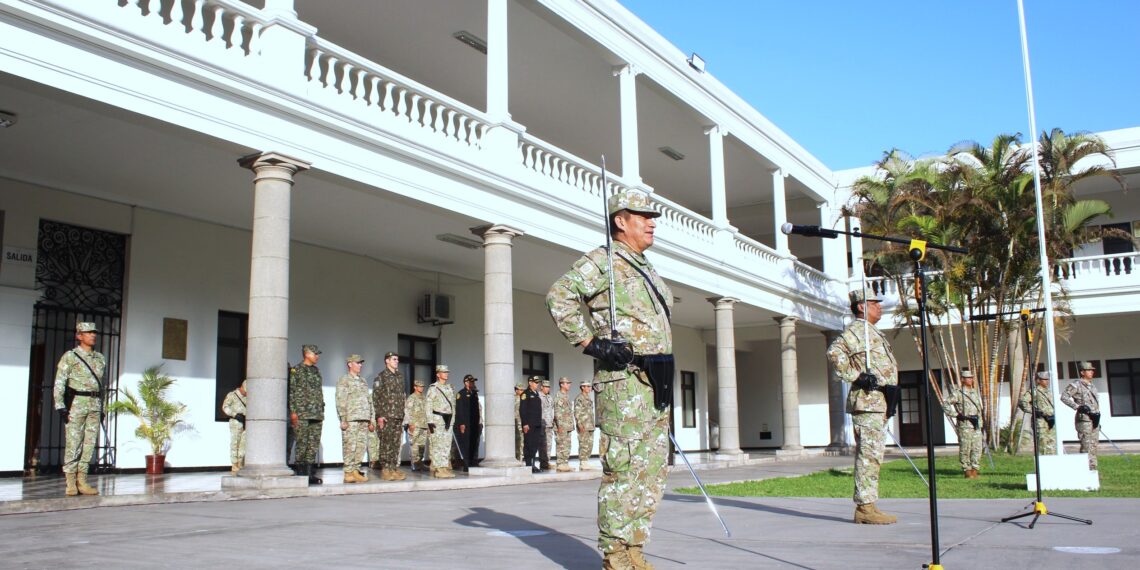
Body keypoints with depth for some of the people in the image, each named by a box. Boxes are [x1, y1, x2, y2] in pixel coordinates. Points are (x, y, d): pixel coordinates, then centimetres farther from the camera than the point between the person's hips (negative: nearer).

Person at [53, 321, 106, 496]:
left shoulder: (100, 358, 15)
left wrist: (102, 408, 15)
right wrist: (60, 407, -13)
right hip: (76, 404, -5)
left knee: (90, 443, 4)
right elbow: (59, 383, -5)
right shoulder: (70, 357, -1)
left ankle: (82, 482, 9)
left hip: (95, 405, 5)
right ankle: (71, 484, 1)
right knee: (73, 443, -4)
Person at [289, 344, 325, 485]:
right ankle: (301, 473, 1)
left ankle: (310, 473, 8)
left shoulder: (317, 371, 17)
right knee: (302, 444, -4)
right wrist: (293, 411, -14)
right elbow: (291, 392, -7)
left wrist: (322, 411, 17)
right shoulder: (296, 370, -3)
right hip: (302, 414, -6)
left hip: (317, 415, 6)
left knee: (314, 445, 4)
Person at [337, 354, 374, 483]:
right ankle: (348, 473, -4)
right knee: (350, 446, -7)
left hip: (363, 420, 7)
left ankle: (356, 471, 11)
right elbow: (340, 401, -7)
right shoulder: (344, 380, 0)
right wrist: (343, 420, -14)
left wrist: (371, 420, 17)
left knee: (362, 446, 5)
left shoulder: (363, 381, 21)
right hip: (350, 419, -7)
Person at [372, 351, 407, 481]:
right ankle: (385, 470, -2)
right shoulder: (381, 377, -3)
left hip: (398, 416, 6)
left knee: (396, 445, 6)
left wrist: (402, 414, 16)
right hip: (386, 416, -6)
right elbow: (375, 397, -7)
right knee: (386, 444, -5)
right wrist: (379, 415, -14)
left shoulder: (400, 376, 16)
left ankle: (394, 469, 10)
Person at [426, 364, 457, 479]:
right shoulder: (433, 389, -5)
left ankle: (445, 468, 14)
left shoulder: (450, 389, 16)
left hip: (448, 422, 7)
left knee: (446, 446, 8)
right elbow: (428, 406, -10)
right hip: (437, 421, -7)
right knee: (437, 445, -8)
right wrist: (430, 422, -17)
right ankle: (439, 470, -9)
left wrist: (452, 420, 16)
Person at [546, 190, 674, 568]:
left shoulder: (647, 271, 22)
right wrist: (591, 342, -20)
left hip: (656, 384, 9)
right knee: (624, 468, -7)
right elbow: (558, 297, -17)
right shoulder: (603, 261, -4)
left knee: (652, 470, 9)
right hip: (624, 381, -9)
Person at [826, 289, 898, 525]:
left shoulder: (873, 332, 24)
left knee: (870, 455, 10)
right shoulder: (857, 329, -8)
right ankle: (865, 507, -10)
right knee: (869, 454, -11)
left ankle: (865, 507, 13)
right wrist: (856, 377, -22)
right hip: (867, 401, -10)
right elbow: (834, 352, -24)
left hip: (878, 402, 10)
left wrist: (890, 397, 21)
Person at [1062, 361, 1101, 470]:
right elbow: (1064, 397, -17)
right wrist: (1078, 406, -20)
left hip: (1094, 420, 8)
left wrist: (1097, 414, 21)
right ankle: (1086, 470, -9)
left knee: (1093, 445, 10)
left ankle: (1093, 469, 15)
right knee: (1086, 446, -10)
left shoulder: (1092, 386, 18)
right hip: (1084, 420, -8)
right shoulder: (1076, 385, -8)